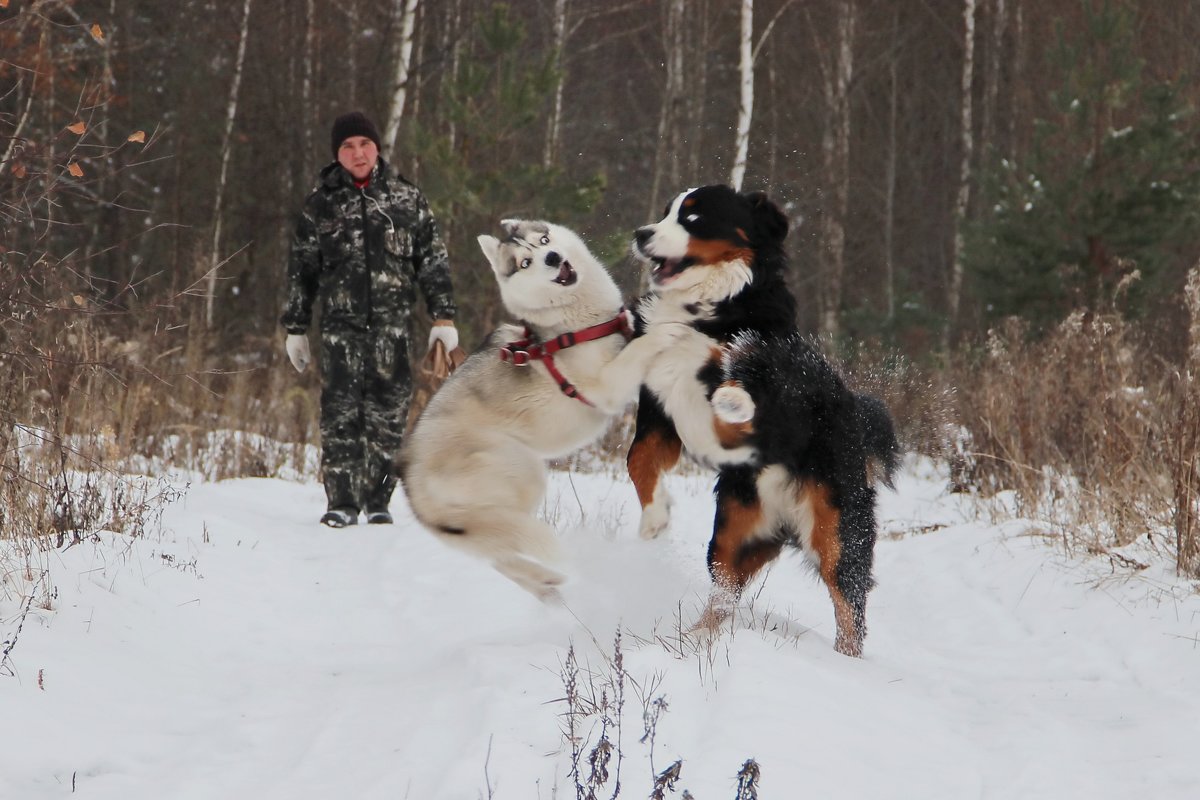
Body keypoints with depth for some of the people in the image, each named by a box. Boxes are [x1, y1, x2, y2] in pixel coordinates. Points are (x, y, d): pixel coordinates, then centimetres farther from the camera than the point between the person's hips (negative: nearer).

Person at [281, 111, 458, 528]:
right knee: (340, 411, -9)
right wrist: (295, 328, 12)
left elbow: (433, 261, 12)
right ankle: (341, 502, -8)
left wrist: (443, 316, 5)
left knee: (388, 410, -2)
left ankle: (378, 501, 5)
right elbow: (300, 270, 14)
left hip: (392, 321, 0)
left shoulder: (407, 198, 11)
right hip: (341, 321, 0)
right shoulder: (321, 204, 10)